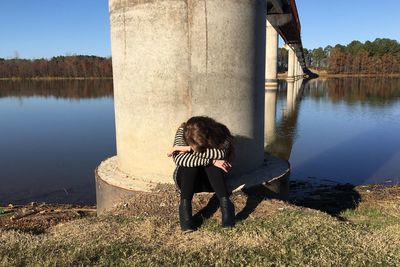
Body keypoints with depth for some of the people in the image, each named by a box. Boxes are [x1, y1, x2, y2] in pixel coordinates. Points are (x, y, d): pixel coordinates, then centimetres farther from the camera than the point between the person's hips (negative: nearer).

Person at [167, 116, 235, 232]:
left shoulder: (220, 133, -19)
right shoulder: (183, 131, -20)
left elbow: (221, 153, -39)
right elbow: (178, 158, -35)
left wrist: (189, 149, -37)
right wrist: (212, 161, -40)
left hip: (212, 179, 1)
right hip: (187, 179, 0)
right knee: (190, 162, -34)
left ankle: (225, 204, -39)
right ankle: (185, 206, -40)